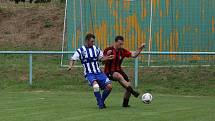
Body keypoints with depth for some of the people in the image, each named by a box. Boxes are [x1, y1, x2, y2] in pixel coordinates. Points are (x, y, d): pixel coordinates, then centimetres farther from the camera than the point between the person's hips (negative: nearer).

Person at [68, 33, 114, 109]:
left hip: (98, 72, 5)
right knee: (96, 85, -32)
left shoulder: (96, 49, 11)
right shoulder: (81, 50, -1)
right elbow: (73, 59, -1)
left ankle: (101, 102, 15)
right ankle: (100, 104, -15)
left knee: (109, 86, -8)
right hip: (89, 74, -5)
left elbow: (101, 58, 20)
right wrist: (71, 66, -21)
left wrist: (107, 58, 1)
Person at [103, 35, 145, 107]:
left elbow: (133, 55, 1)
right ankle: (132, 91, -43)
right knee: (119, 76, -38)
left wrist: (140, 48, -10)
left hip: (119, 71, 6)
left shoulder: (123, 51, 4)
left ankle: (125, 103, 9)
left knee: (128, 85, -9)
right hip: (109, 72, -6)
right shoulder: (108, 50, -9)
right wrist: (107, 55, -33)